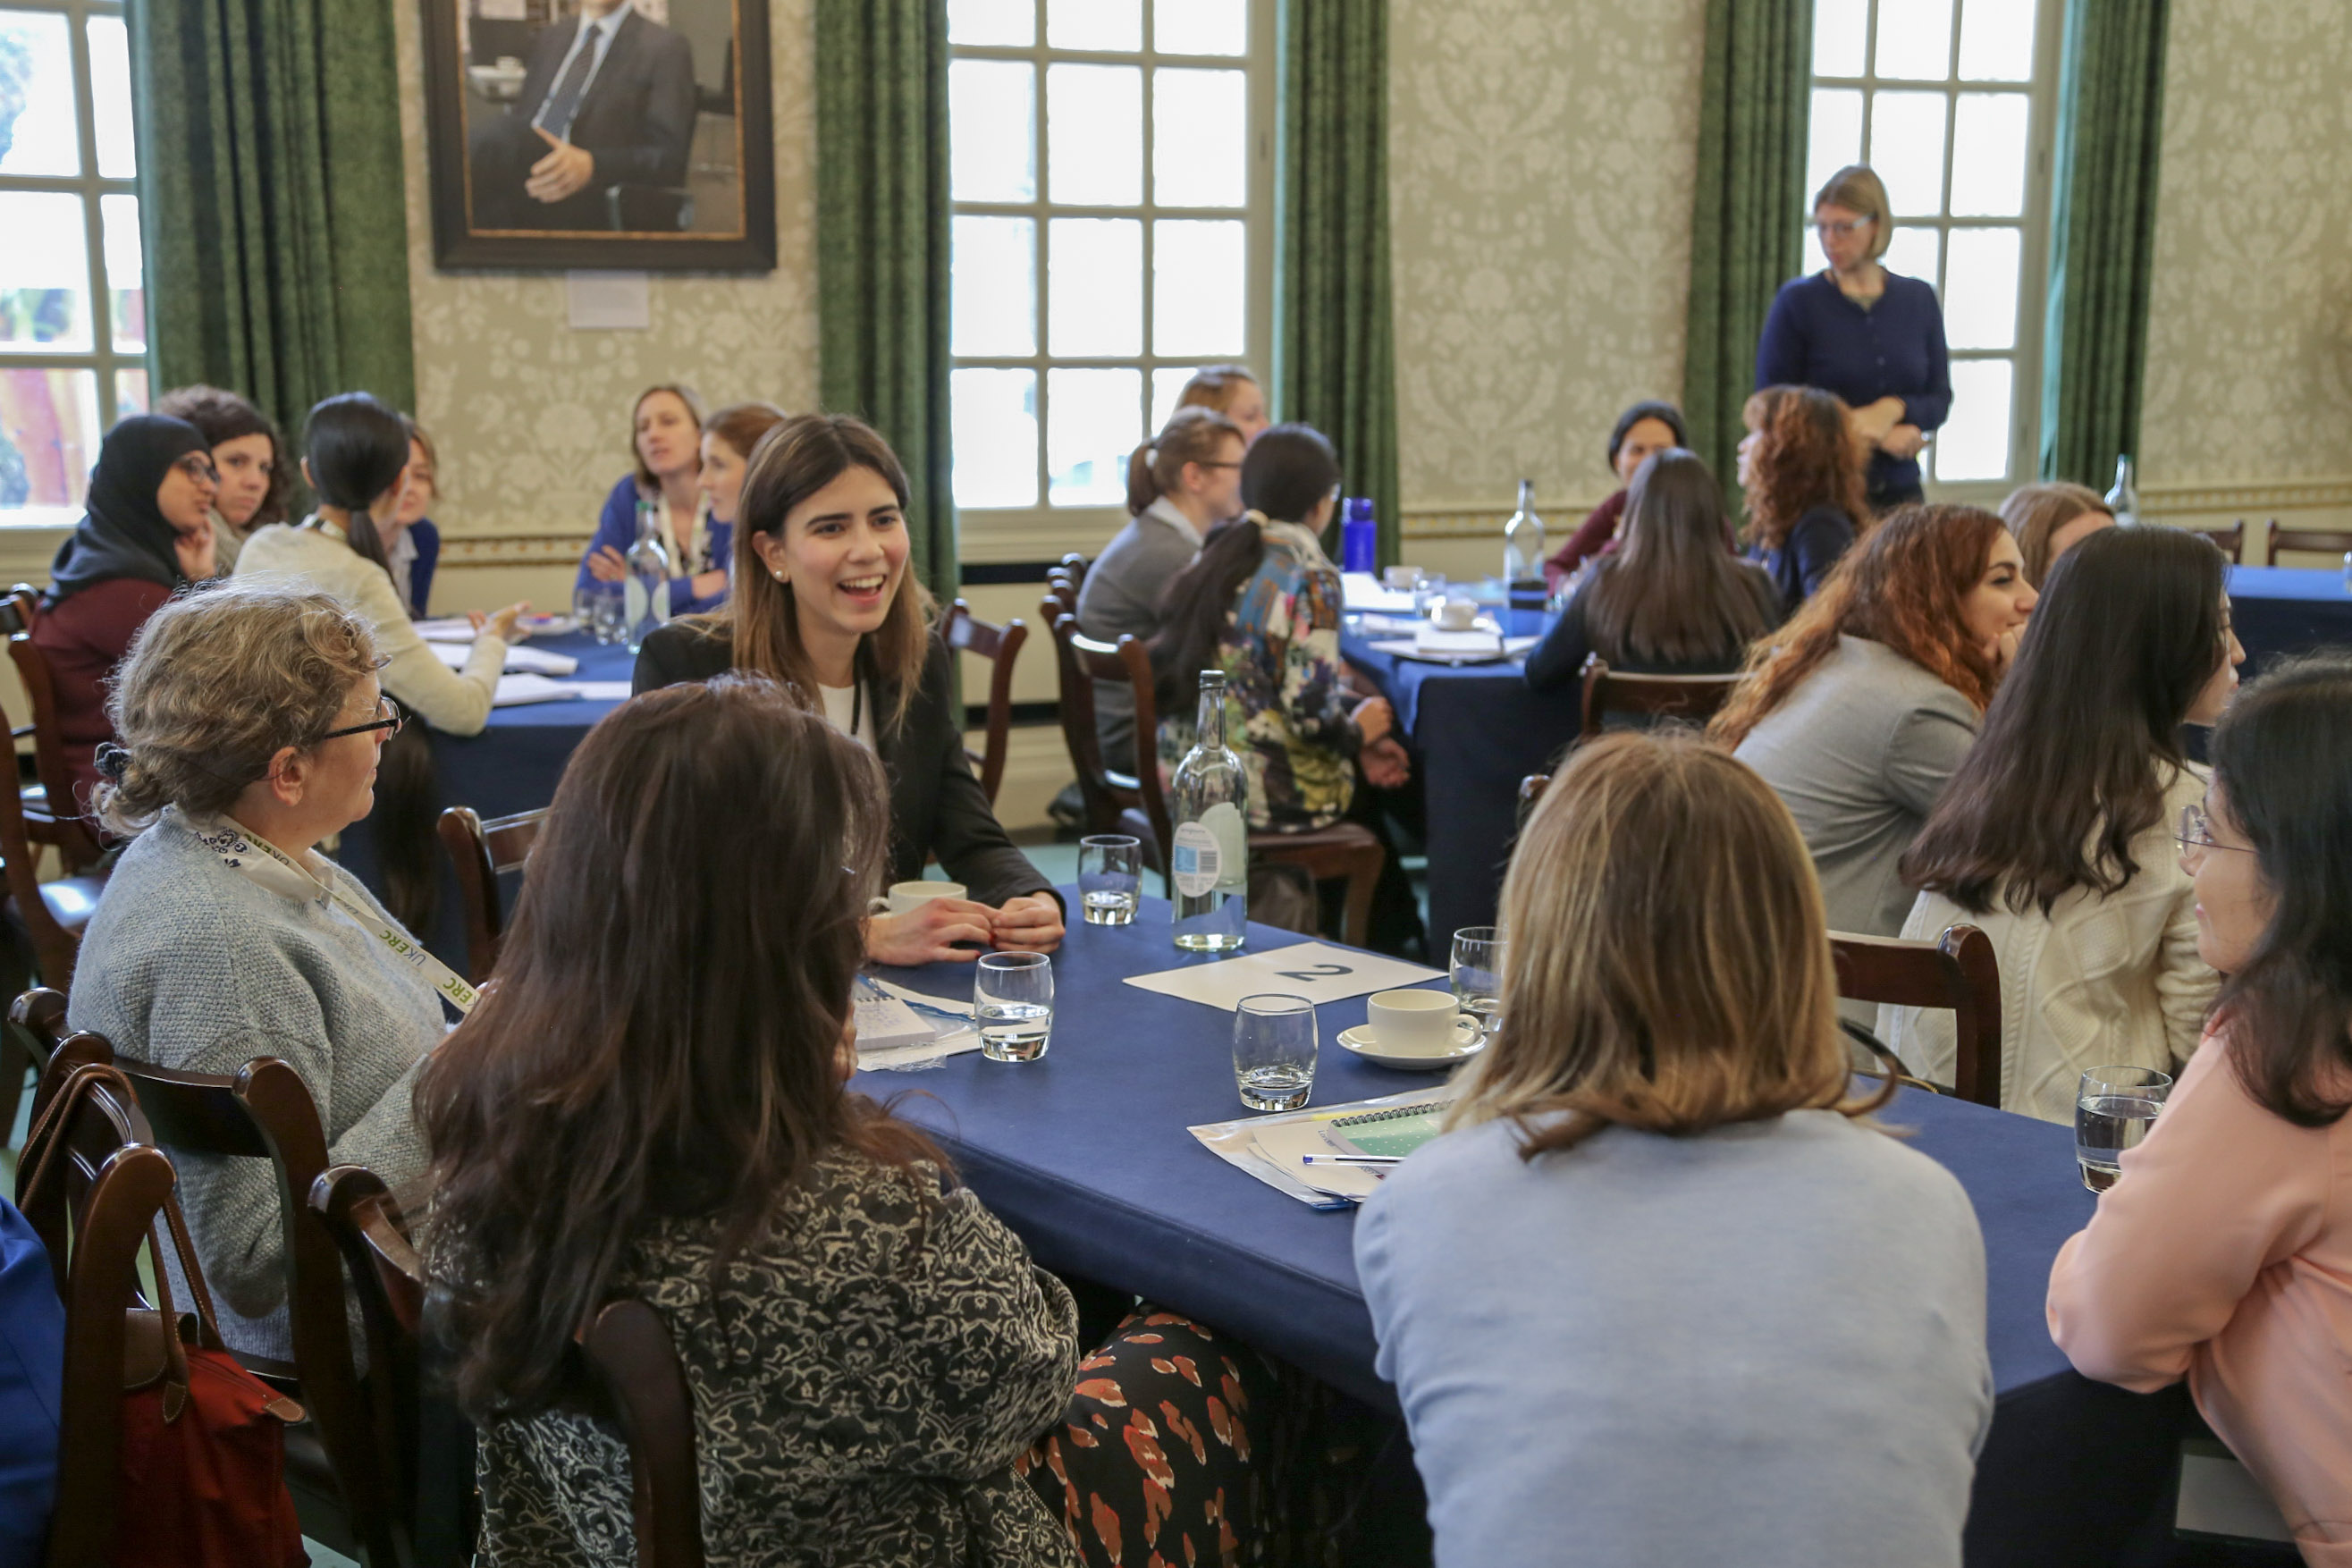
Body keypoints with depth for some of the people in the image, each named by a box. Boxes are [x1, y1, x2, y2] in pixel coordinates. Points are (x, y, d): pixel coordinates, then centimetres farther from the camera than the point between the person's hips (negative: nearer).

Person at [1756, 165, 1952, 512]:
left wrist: (1894, 408, -13)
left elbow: (1940, 399, 10)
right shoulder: (1797, 301, -2)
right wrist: (1874, 436, -8)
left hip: (1899, 493, 3)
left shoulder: (1919, 299, 9)